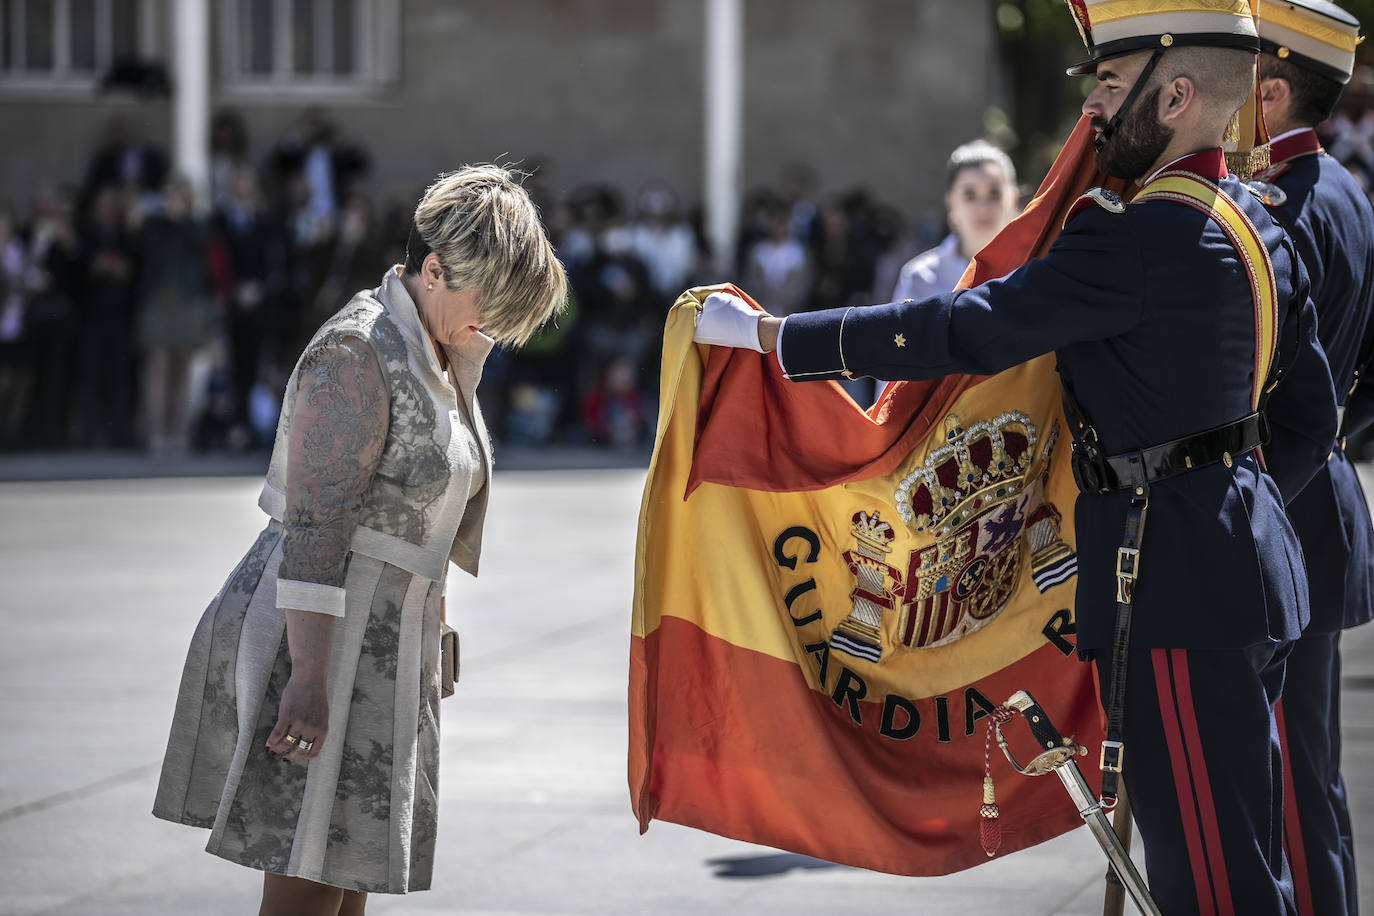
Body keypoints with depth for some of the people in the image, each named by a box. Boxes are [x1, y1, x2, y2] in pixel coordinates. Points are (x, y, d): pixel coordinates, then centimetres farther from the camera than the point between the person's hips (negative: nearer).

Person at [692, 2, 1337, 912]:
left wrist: (768, 333, -17)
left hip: (1178, 595, -10)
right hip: (1244, 562, 10)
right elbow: (1312, 419, 18)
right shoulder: (1258, 228, 12)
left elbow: (969, 331, -21)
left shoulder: (1145, 238, -18)